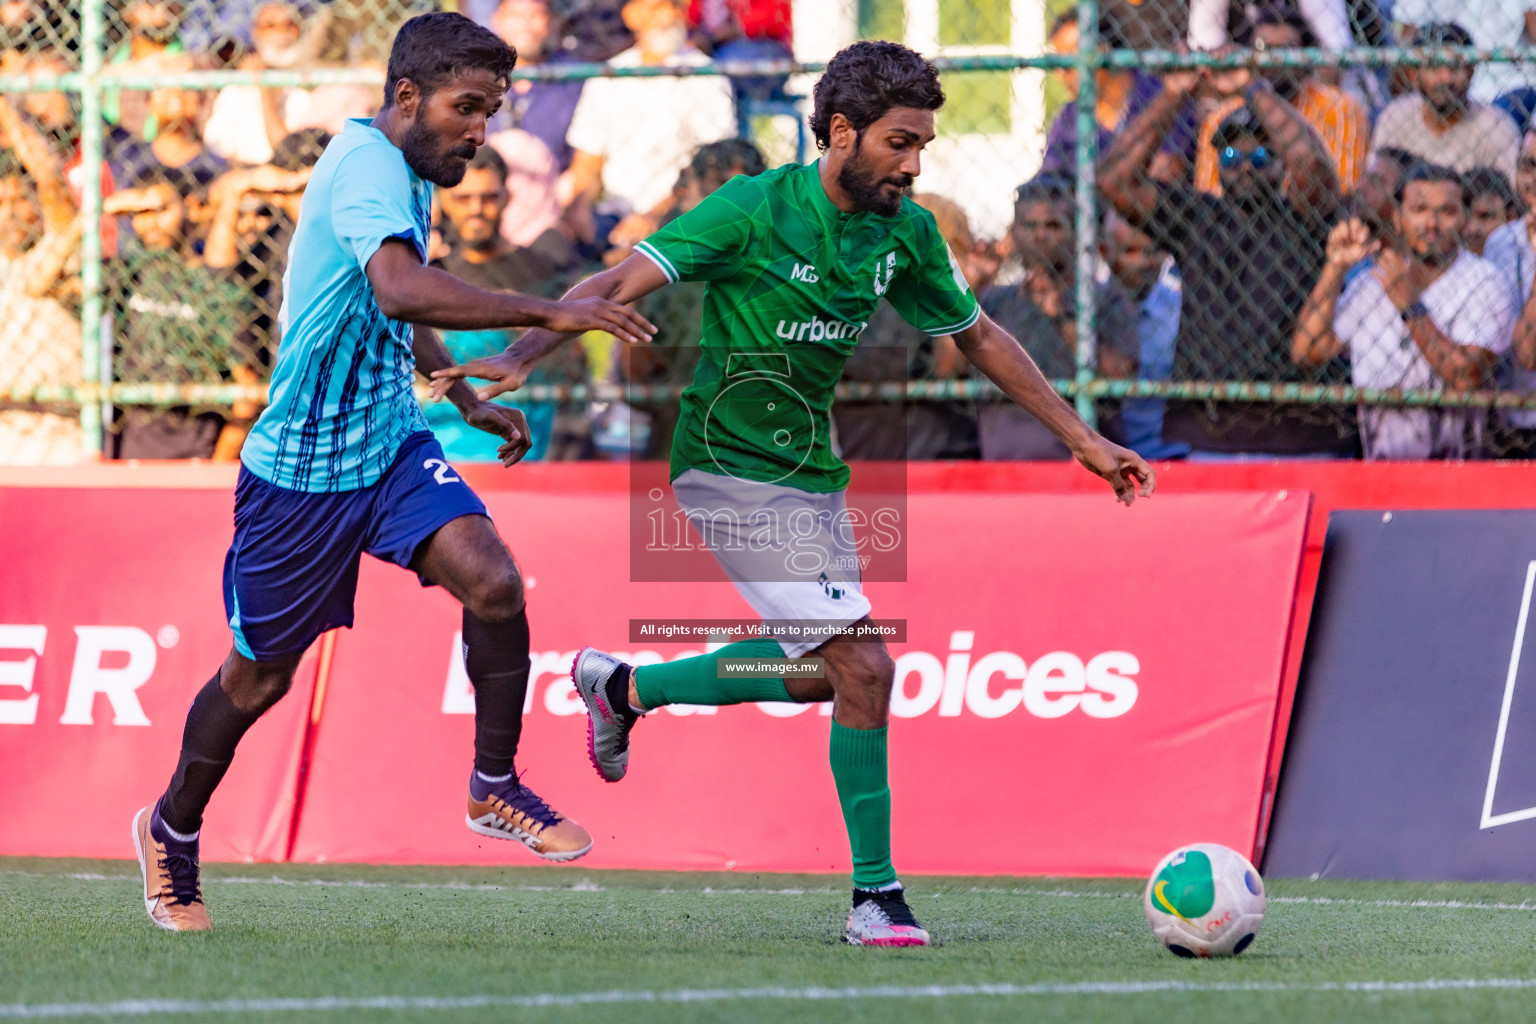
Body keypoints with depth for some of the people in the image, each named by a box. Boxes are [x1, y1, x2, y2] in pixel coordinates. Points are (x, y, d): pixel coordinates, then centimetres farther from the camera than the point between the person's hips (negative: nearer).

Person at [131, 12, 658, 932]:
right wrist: (547, 313, -42)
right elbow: (402, 290, -41)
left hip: (391, 445, 7)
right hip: (302, 467, -7)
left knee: (493, 582, -18)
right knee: (259, 677, 8)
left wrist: (467, 400, 26)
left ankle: (495, 789, -2)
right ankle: (172, 833, 31)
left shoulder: (409, 177, 9)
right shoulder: (366, 167, -21)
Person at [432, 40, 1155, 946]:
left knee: (820, 673, 18)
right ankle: (875, 897, -7)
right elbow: (616, 286, -21)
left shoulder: (906, 232, 1)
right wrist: (521, 358, -35)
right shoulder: (755, 209, -18)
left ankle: (626, 686, 37)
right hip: (731, 468, -8)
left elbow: (979, 337, 14)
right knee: (864, 666, -16)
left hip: (812, 472, 8)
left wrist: (1082, 438, 14)